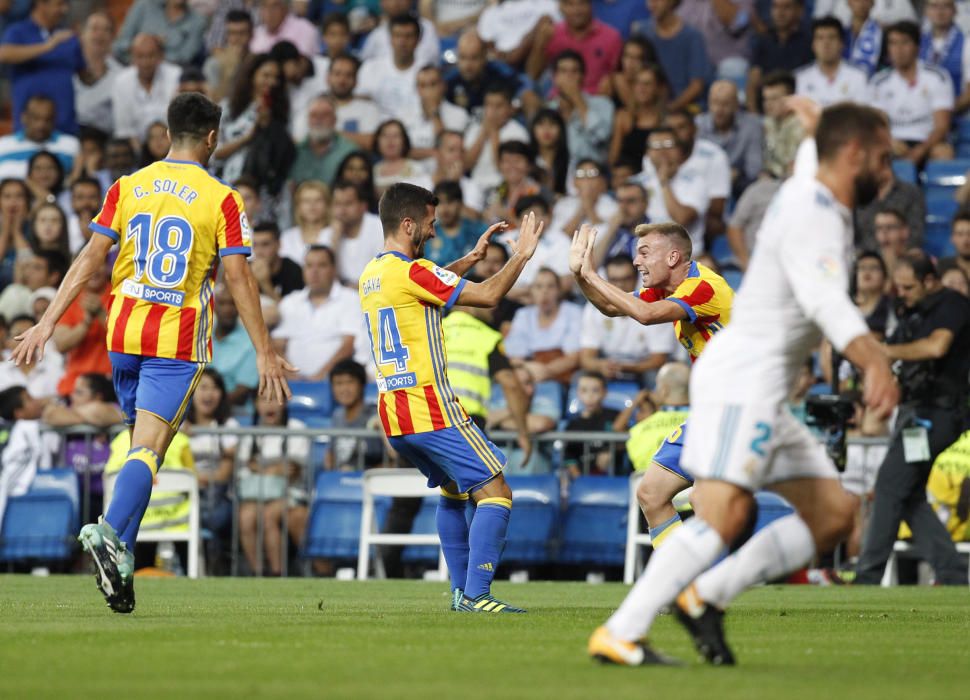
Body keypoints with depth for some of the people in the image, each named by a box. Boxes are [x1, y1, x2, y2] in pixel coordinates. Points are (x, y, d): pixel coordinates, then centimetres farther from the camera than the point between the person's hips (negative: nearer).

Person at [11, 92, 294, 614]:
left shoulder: (127, 188, 6)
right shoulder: (221, 200, -4)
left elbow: (89, 260, 2)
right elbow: (239, 280, -5)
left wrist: (47, 324, 4)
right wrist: (264, 354, -1)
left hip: (124, 335, 4)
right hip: (177, 343, -4)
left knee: (140, 443, 17)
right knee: (149, 449, -11)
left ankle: (120, 552, 11)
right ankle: (111, 532, -36)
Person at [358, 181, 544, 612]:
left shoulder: (370, 276, 13)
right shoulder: (410, 271, -14)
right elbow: (487, 296, -13)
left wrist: (471, 258, 31)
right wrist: (521, 255, -1)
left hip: (393, 414, 9)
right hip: (431, 410, -9)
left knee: (452, 492, 26)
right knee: (494, 493, -6)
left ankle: (460, 591, 21)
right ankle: (476, 594, -15)